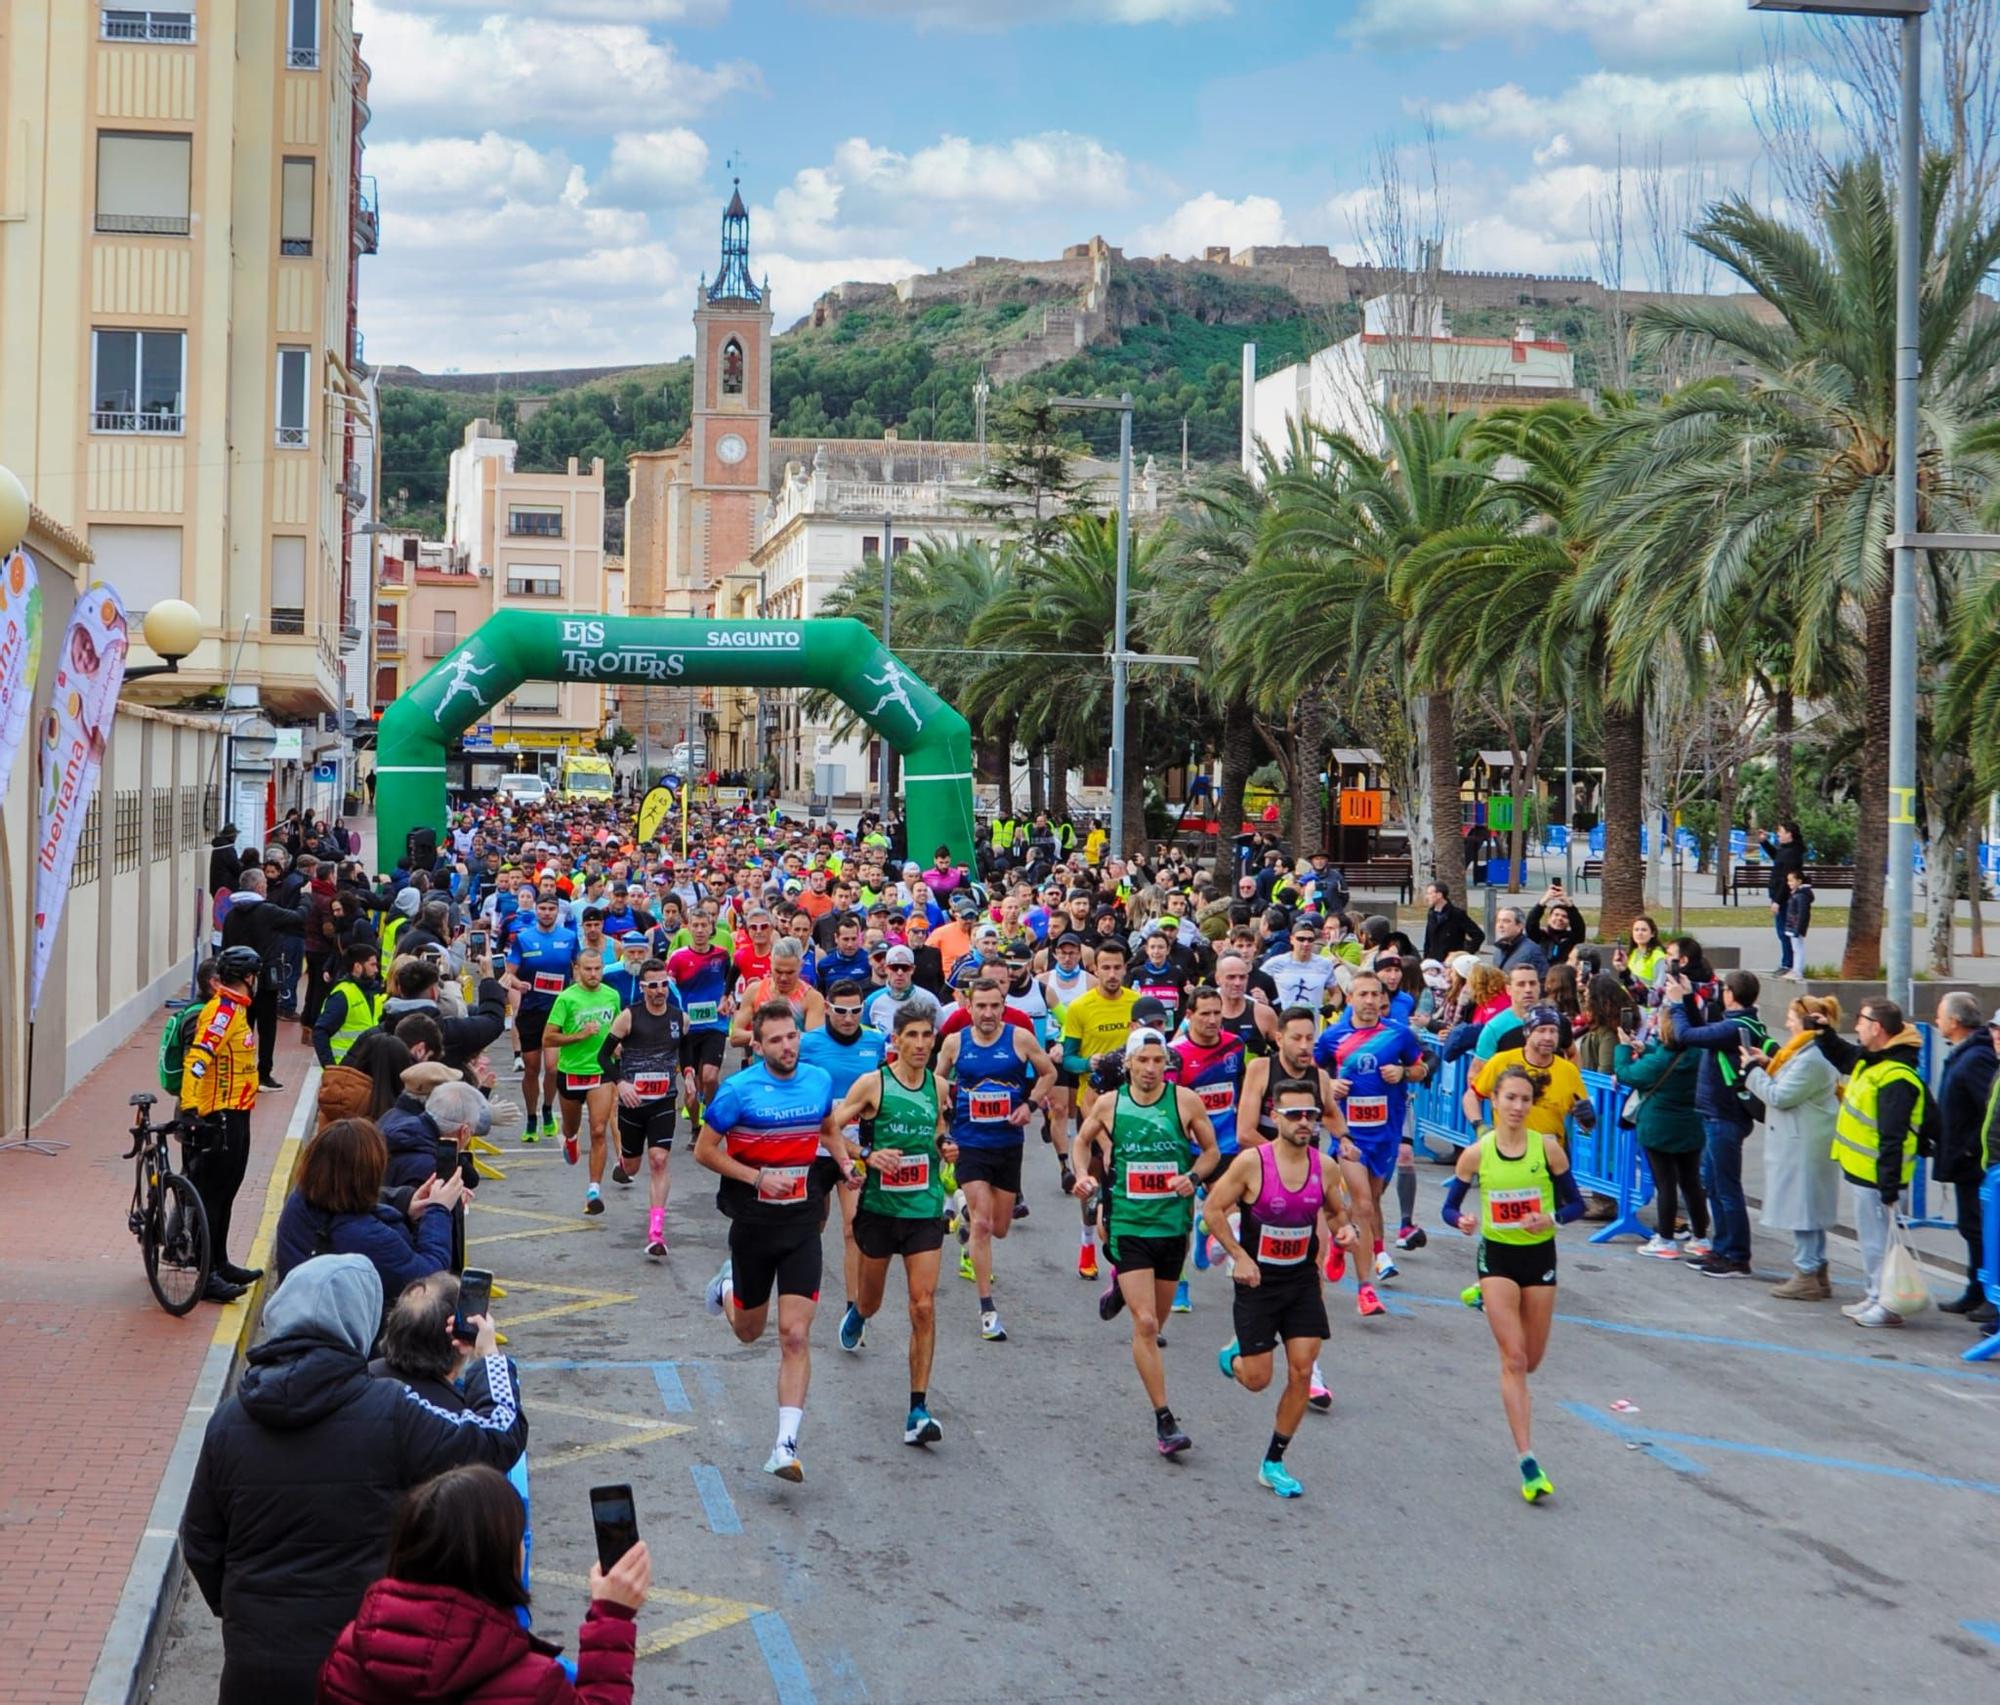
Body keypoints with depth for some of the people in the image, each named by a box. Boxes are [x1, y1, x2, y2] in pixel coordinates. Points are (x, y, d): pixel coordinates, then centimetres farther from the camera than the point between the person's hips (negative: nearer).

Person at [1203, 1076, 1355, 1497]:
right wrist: (1239, 1256, -15)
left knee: (1302, 1371, -3)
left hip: (1303, 1280, 4)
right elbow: (1212, 1210, -9)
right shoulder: (1252, 1162, -16)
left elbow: (1335, 1212, 15)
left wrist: (1345, 1229, -7)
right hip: (1258, 1281, -4)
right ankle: (1233, 1354, 37)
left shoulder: (1324, 1167, -3)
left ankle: (1273, 1463, 11)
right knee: (1257, 1379, -2)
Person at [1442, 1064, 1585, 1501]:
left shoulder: (1548, 1148, -7)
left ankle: (1486, 1298, 43)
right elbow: (1450, 1207, 2)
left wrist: (1550, 1219, -20)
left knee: (1530, 1361, 12)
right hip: (1497, 1255, -2)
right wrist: (1462, 1221, -21)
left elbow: (1576, 1204, -1)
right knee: (1514, 1360, -10)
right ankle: (1528, 1462, -8)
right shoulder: (1476, 1153, -7)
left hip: (1540, 1255, 2)